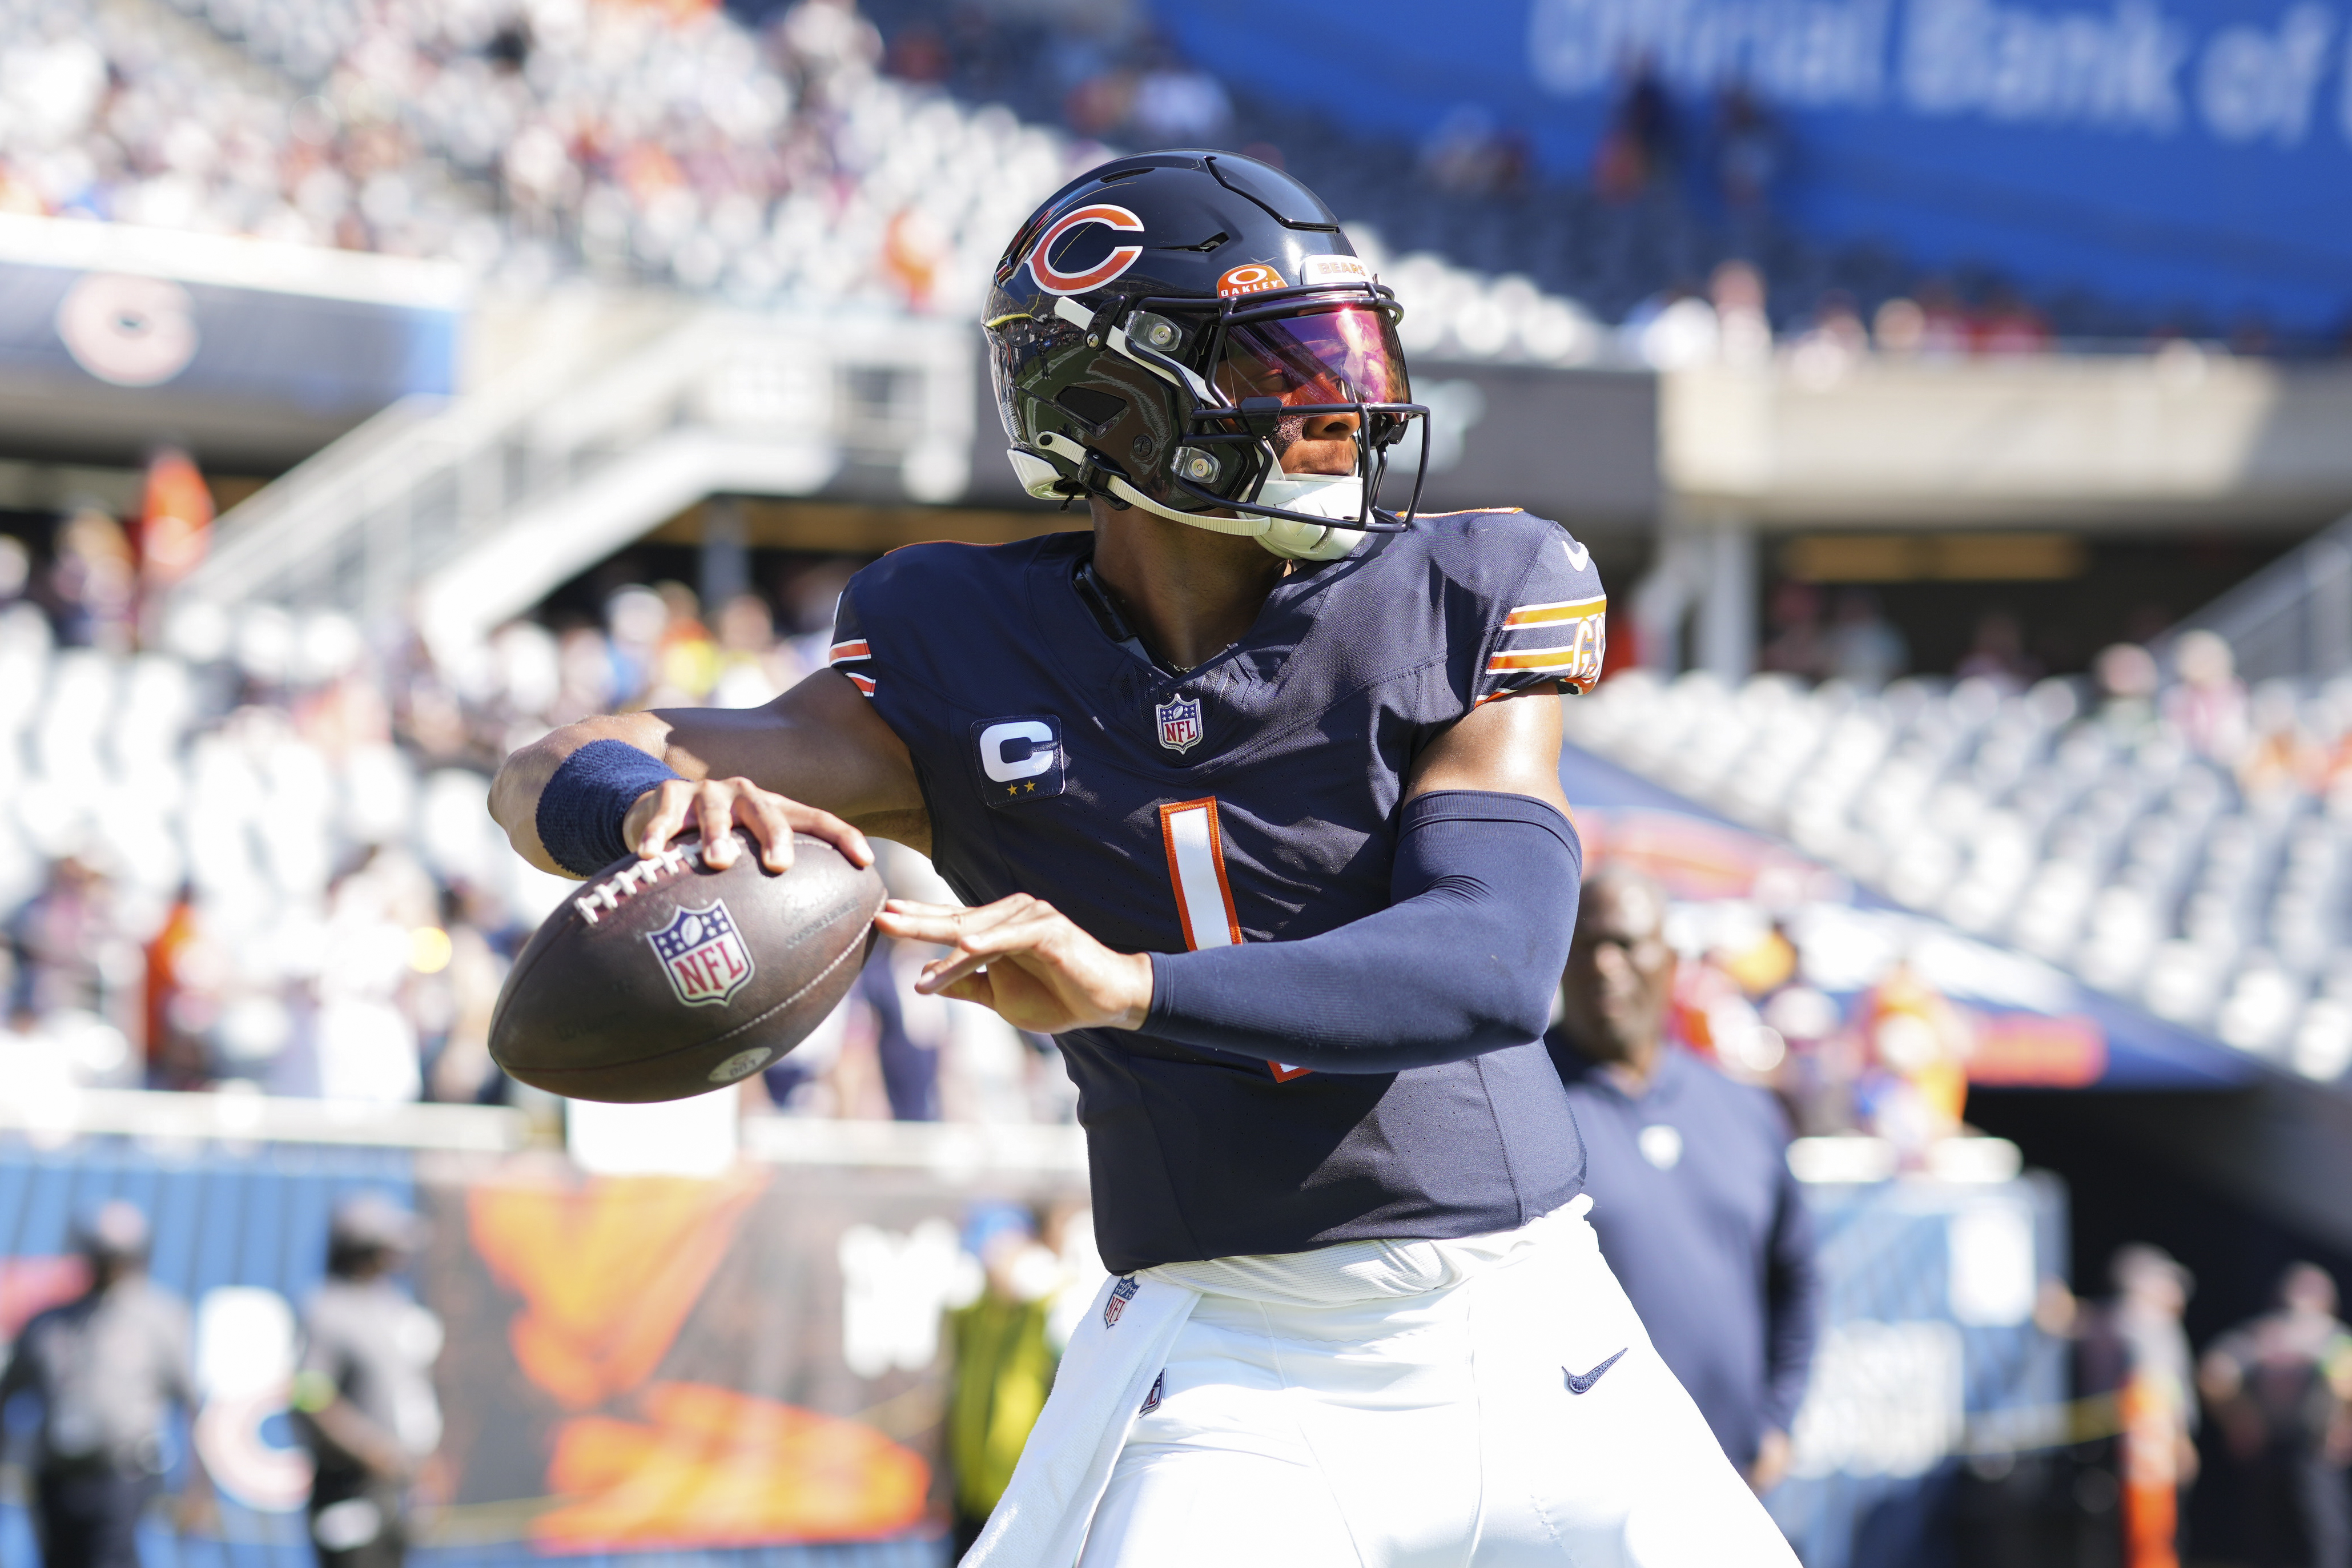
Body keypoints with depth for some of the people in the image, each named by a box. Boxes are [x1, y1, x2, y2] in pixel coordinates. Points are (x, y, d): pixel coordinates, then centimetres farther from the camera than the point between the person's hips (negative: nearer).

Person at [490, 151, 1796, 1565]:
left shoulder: (1462, 611, -1)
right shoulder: (971, 669, -1)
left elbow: (1493, 965, -16)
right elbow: (556, 779, -7)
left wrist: (1129, 985, -30)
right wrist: (668, 802, -34)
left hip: (1544, 1339, 2)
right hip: (1235, 1381, -2)